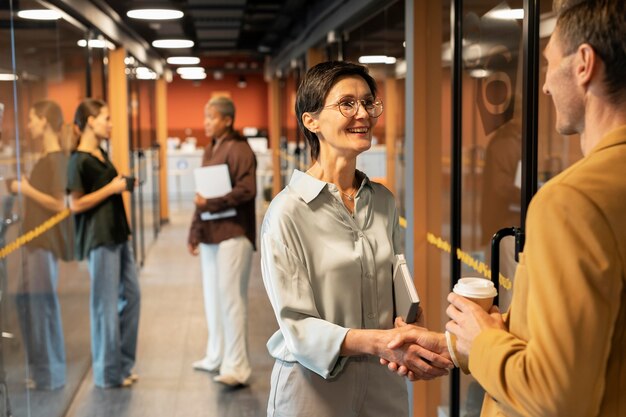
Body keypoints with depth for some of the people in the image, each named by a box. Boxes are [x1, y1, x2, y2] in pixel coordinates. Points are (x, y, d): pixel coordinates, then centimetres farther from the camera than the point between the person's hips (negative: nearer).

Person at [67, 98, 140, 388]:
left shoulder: (101, 154, 13)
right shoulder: (79, 160, -13)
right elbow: (76, 204, -16)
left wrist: (124, 185, 10)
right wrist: (111, 188, -15)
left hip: (117, 234, 9)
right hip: (98, 238, -9)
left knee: (130, 295, 13)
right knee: (107, 305, -1)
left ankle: (123, 364, 26)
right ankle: (108, 373, 12)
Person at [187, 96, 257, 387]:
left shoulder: (238, 148, -9)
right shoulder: (210, 149, 16)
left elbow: (246, 190, -18)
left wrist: (210, 204, -16)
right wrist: (195, 232, 17)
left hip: (233, 232, -8)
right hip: (210, 232, 8)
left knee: (230, 297, -7)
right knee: (212, 296, 13)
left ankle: (236, 367, -1)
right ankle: (216, 357, 25)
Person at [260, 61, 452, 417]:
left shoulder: (384, 201, 3)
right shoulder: (288, 211, -14)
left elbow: (397, 295, 7)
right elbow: (297, 327, -16)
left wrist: (421, 340, -13)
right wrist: (377, 341, -29)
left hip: (384, 384, 5)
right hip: (315, 384, -4)